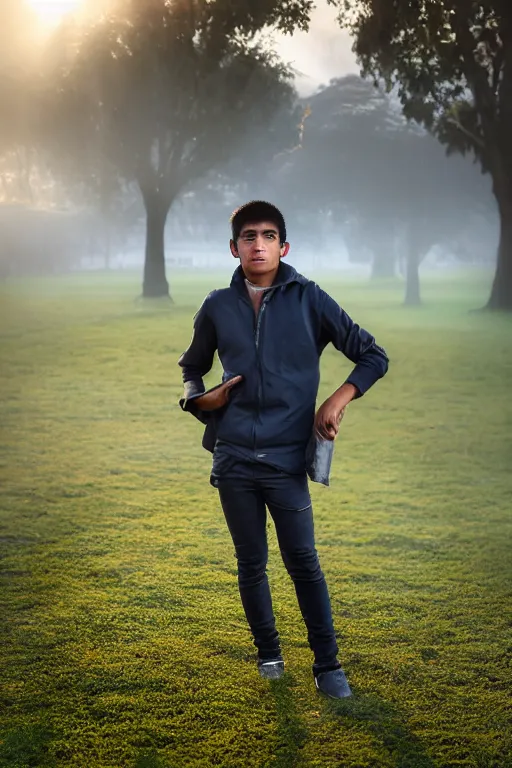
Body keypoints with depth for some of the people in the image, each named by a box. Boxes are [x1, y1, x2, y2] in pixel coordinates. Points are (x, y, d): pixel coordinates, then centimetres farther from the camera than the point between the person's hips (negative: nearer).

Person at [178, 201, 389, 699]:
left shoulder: (308, 299, -1)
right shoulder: (217, 307, 6)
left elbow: (373, 356, 5)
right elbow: (192, 366, 23)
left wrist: (338, 399, -9)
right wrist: (199, 399, 2)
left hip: (286, 458, -2)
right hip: (233, 458, 3)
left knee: (303, 563, 0)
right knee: (251, 563, 12)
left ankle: (327, 665, 13)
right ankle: (268, 653, 29)